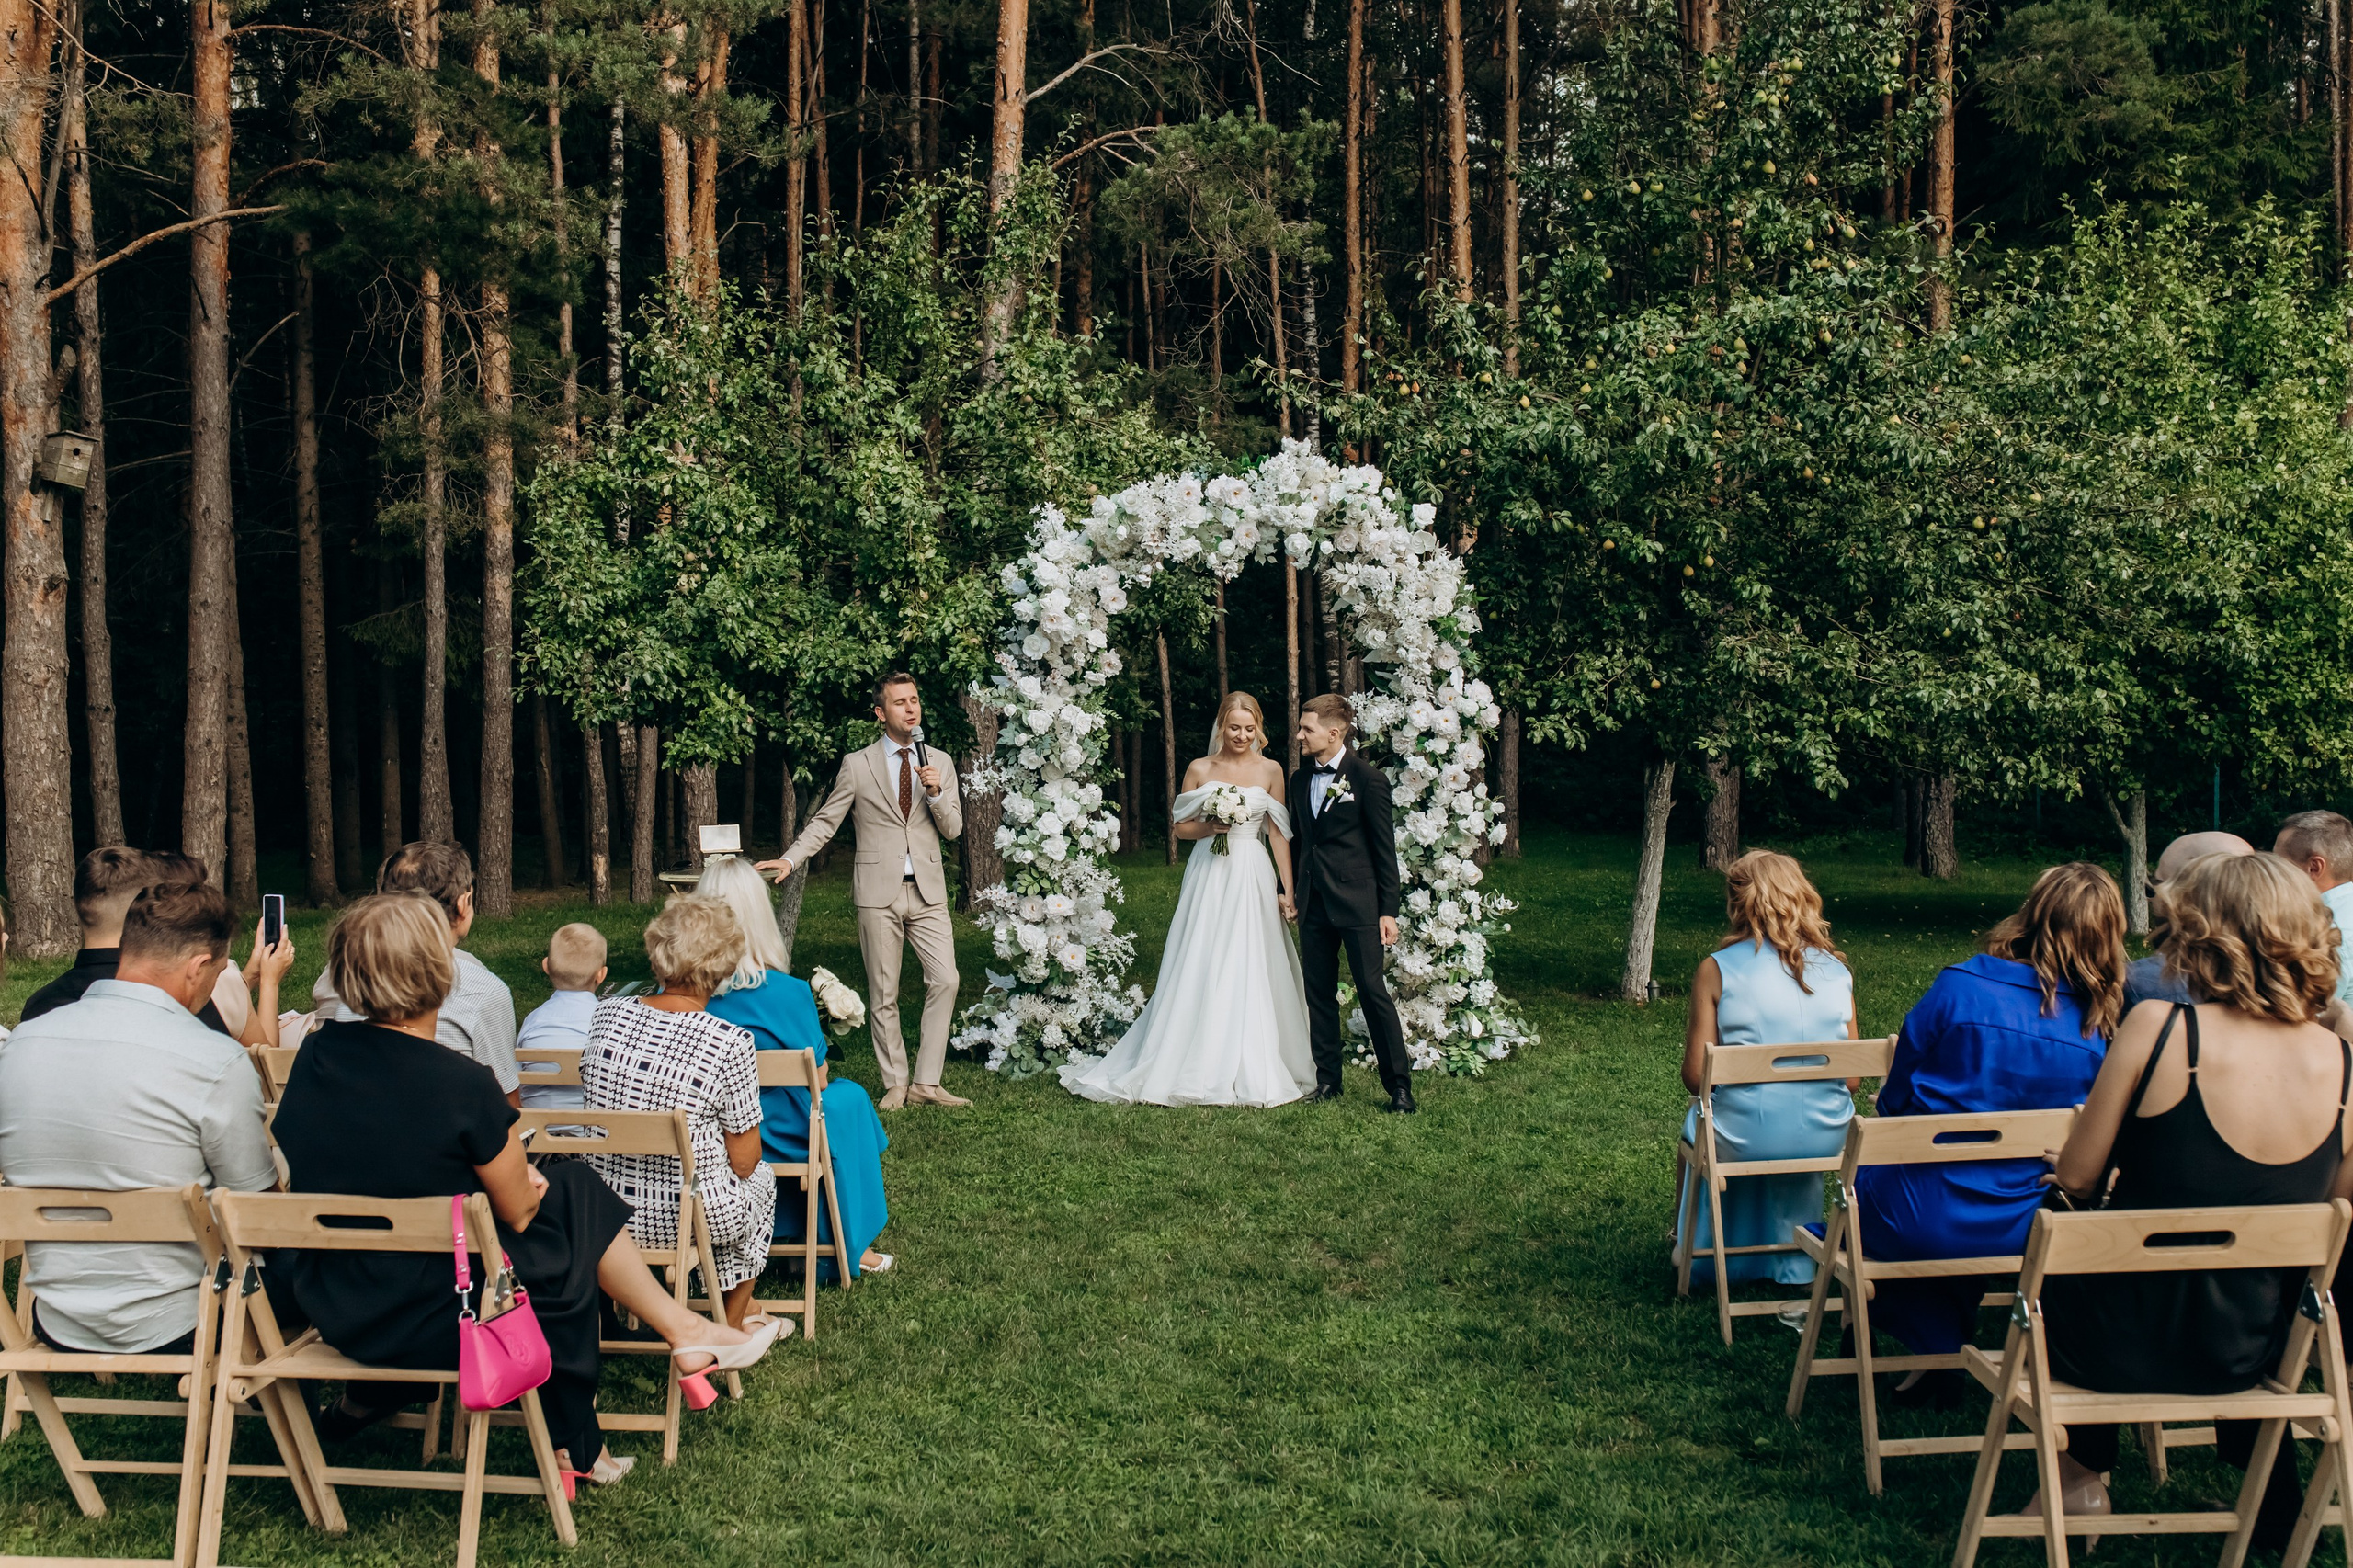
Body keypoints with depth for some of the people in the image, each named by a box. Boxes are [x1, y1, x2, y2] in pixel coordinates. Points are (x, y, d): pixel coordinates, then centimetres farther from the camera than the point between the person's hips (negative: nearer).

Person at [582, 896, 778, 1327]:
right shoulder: (730, 1042, -19)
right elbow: (744, 1160, -12)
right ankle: (730, 1330, 44)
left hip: (604, 1213, 5)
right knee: (761, 1177, 31)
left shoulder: (607, 1013, -6)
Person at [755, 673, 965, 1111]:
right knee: (883, 994, 3)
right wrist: (791, 858, -8)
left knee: (945, 980, -8)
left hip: (927, 893, 2)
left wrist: (936, 792, -11)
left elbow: (953, 829, 7)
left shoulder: (939, 763, 10)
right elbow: (825, 821, 5)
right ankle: (895, 1083, 13)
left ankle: (926, 1082, 0)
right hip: (878, 893, -2)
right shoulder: (857, 765, 3)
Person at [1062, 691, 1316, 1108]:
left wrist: (1287, 888, 0)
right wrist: (1209, 826, -12)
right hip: (1208, 880, 0)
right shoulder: (1199, 770, 4)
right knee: (1199, 971, -1)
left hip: (1253, 878, 0)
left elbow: (1279, 833, 4)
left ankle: (1251, 1070, 13)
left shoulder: (1270, 771, 5)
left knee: (1250, 974, 2)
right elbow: (1182, 827, 8)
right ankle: (1196, 1068, 8)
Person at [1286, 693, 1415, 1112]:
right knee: (1319, 993, 9)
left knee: (1373, 992, -4)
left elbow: (1385, 849, -6)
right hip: (1313, 904, 6)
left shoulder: (1368, 779, -6)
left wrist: (1388, 911, -9)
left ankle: (1399, 1084, 3)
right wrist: (1291, 890, 13)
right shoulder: (1300, 780, 12)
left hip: (1357, 903, -6)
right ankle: (1327, 1080, 18)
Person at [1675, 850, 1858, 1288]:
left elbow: (1695, 1077, -8)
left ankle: (1696, 1251, 49)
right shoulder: (1836, 969, 2)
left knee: (1696, 1123, 31)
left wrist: (1692, 1039, 14)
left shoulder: (1717, 969, -8)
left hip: (1745, 1140, -3)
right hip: (1827, 1141, 3)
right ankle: (1793, 1263, 50)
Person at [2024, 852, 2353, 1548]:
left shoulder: (2159, 1027, -21)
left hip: (2121, 1345, -3)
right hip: (2247, 1355, 4)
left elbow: (2075, 1179, -12)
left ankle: (2083, 1474, 37)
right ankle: (2271, 1489, 43)